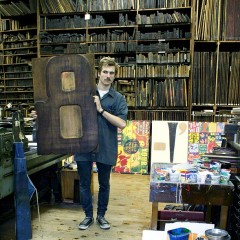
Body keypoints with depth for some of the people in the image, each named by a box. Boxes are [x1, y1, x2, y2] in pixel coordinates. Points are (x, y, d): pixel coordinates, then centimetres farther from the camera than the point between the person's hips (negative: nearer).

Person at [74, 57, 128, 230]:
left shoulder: (118, 98, -1)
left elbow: (122, 124, -13)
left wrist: (101, 110, -19)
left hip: (106, 148, 0)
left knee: (104, 185, 15)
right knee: (84, 184, 11)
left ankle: (101, 215, 35)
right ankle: (88, 216, 31)